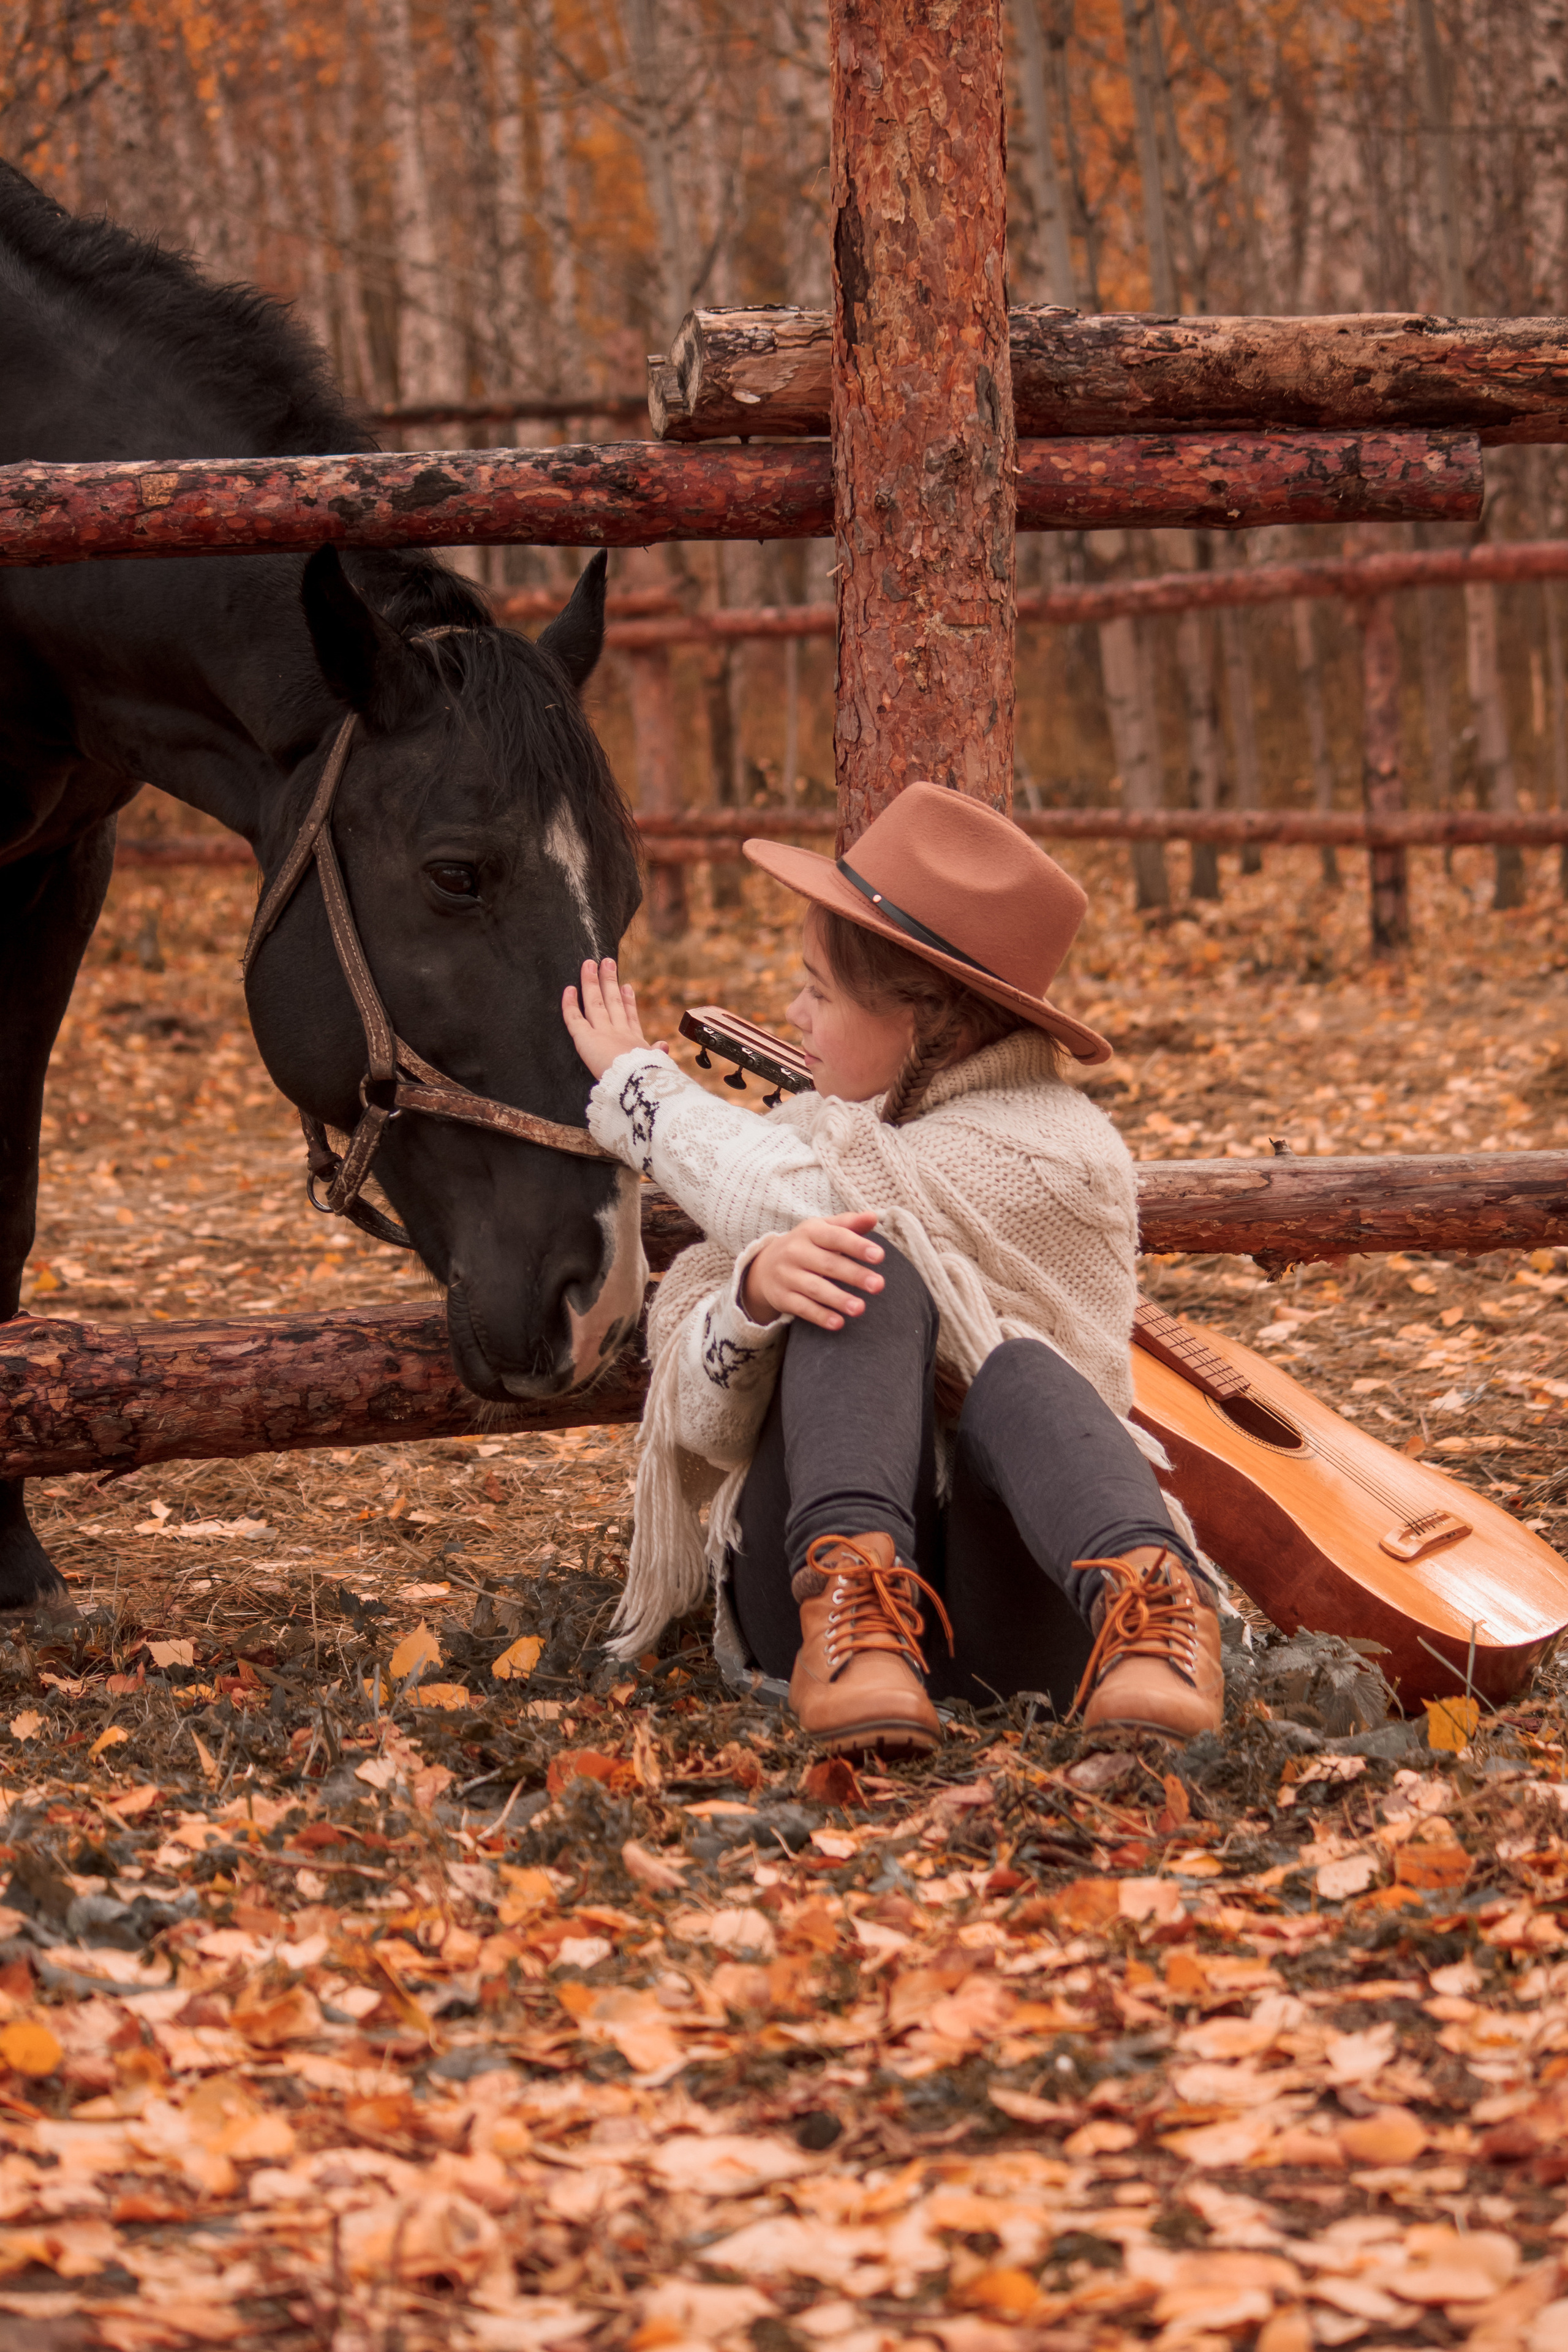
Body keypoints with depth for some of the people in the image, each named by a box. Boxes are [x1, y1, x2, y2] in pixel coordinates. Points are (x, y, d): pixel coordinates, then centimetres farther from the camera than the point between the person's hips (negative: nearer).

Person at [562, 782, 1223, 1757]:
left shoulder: (1056, 1151, -4)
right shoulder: (810, 1132, 15)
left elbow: (793, 1199, -15)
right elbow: (701, 1416, 2)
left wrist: (637, 1086, 3)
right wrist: (757, 1292, -22)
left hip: (1008, 1606, -3)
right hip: (816, 1573, 3)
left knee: (1017, 1366, -32)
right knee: (865, 1279, -22)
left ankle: (1145, 1595, -56)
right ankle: (852, 1597, -45)